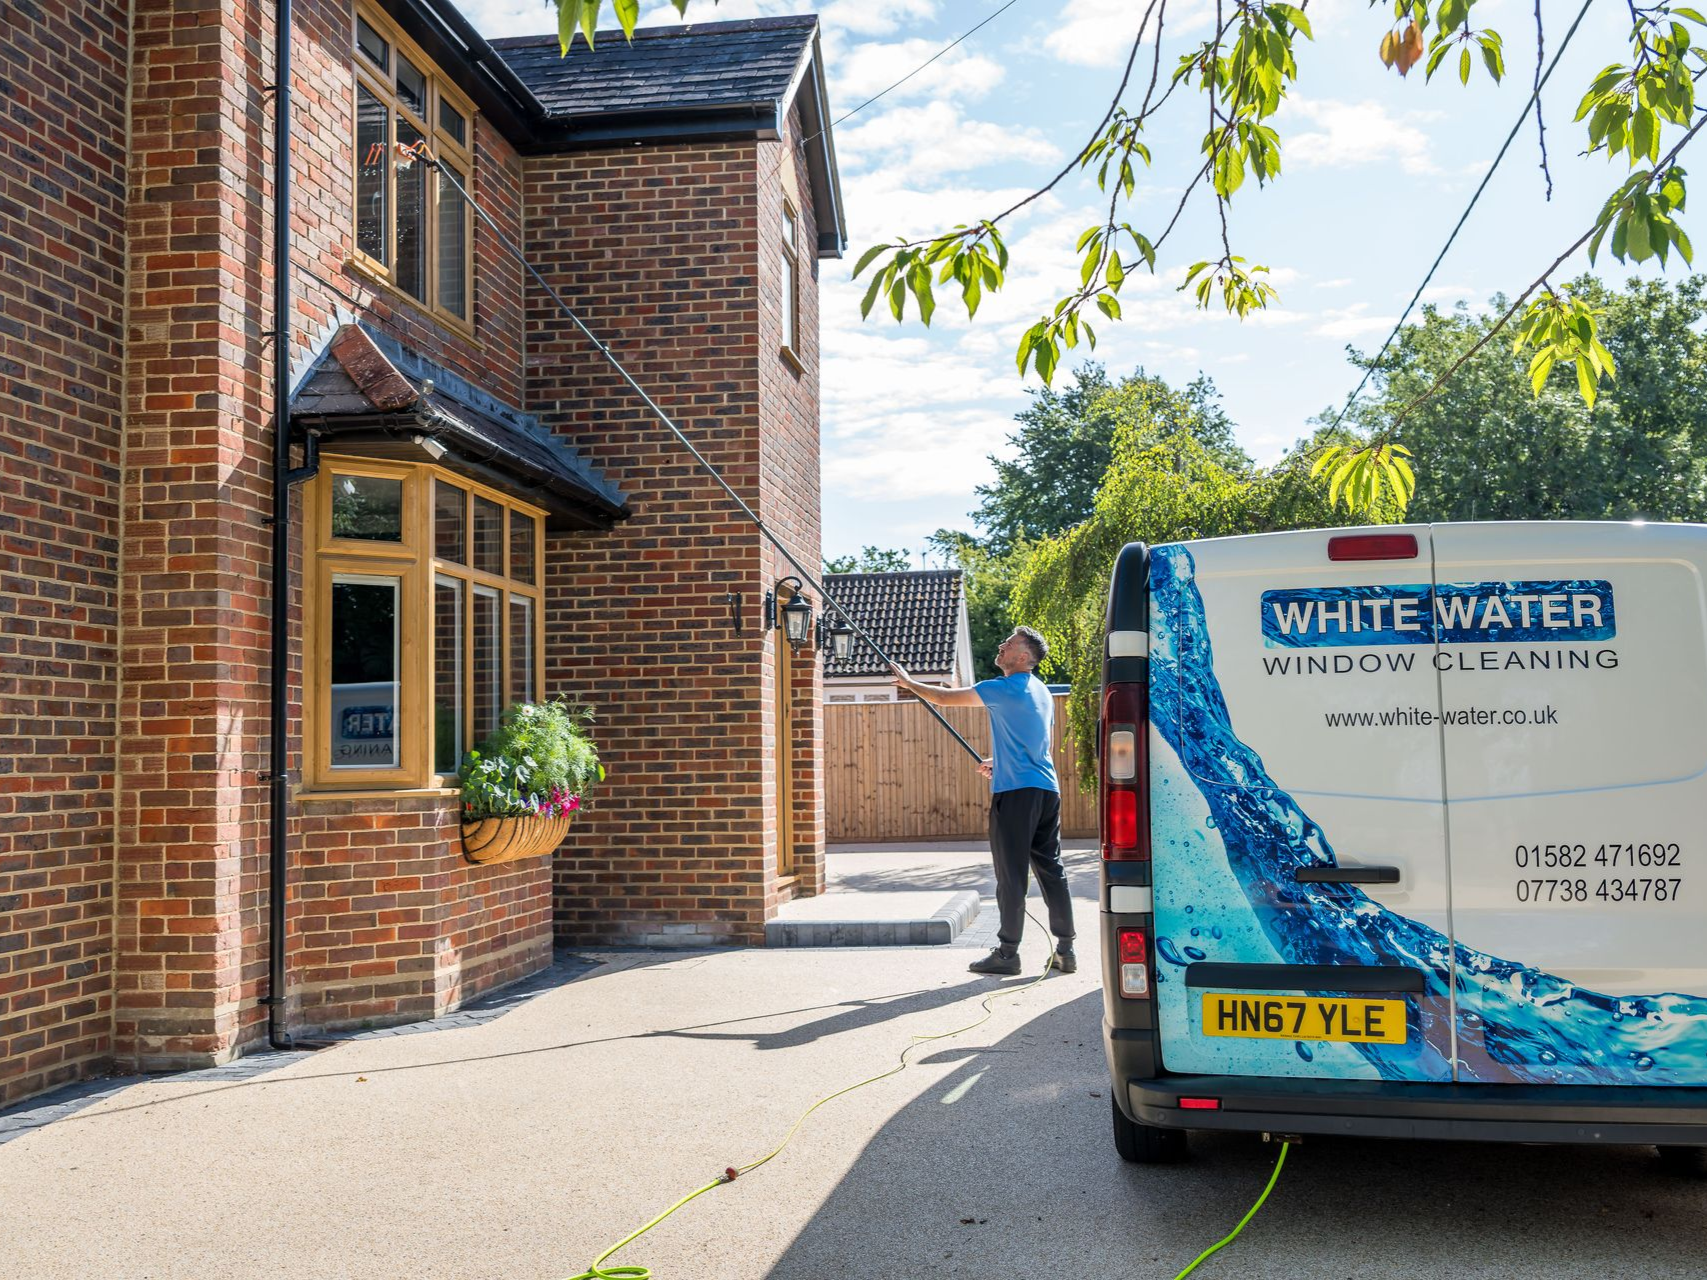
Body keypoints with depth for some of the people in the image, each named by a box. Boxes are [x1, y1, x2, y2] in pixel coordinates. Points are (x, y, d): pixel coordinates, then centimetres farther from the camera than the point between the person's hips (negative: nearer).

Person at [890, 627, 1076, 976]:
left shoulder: (1005, 688, -9)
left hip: (1016, 791, -8)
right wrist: (998, 761, 31)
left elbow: (943, 697, -3)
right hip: (1047, 790, 8)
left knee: (1011, 874, -3)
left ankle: (1007, 953, 2)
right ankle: (1065, 950, 10)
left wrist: (908, 682, 11)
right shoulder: (1042, 692, 16)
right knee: (1051, 869, 9)